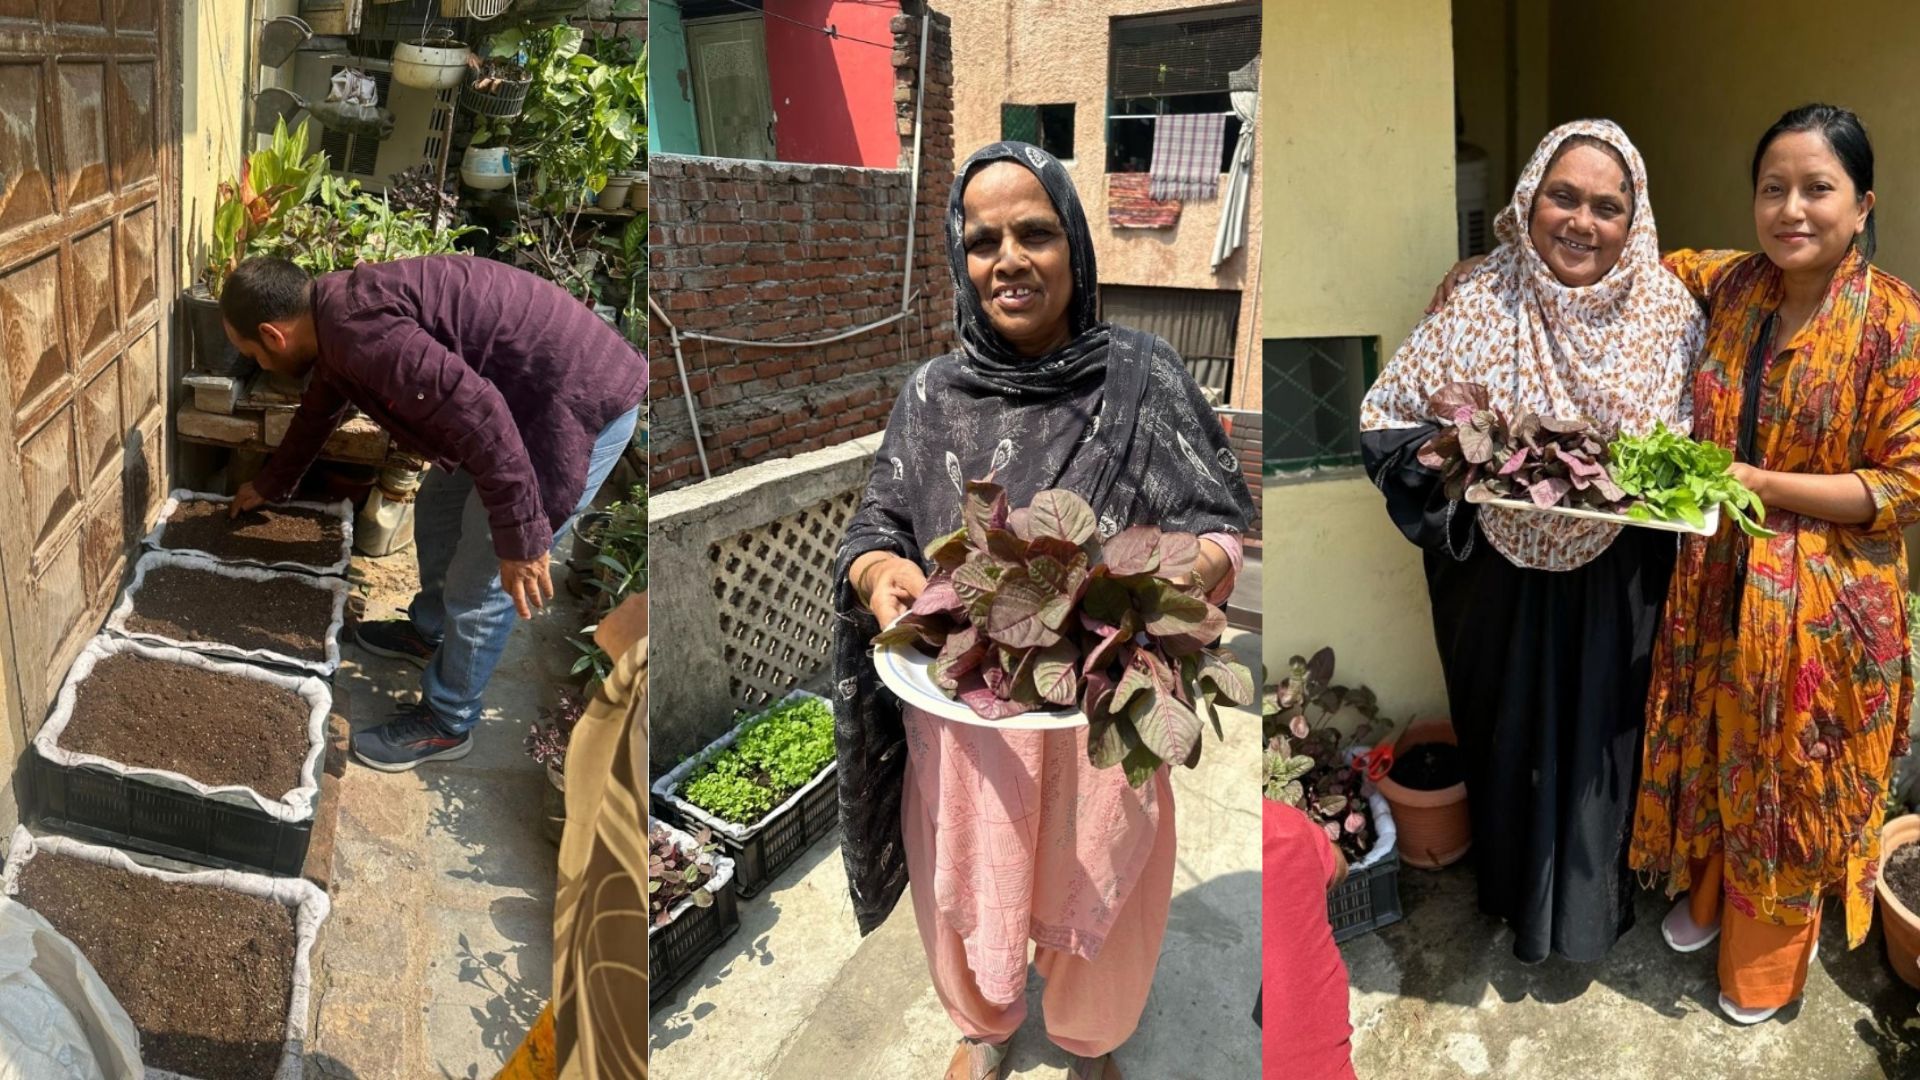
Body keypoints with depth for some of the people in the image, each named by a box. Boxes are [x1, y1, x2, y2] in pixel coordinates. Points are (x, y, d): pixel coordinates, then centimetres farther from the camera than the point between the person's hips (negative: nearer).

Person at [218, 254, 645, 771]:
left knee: (479, 585, 0)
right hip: (529, 391, 10)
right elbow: (318, 411, 31)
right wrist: (270, 484, 46)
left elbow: (479, 415, -29)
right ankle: (428, 632, 49)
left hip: (581, 402, -10)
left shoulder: (359, 330, -22)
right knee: (438, 509, 25)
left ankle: (445, 724, 20)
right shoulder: (335, 314, 11)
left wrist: (521, 536, -24)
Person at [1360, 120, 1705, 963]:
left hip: (1617, 584, 1)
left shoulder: (1671, 314, -8)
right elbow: (1385, 418, -9)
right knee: (1512, 731, 18)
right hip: (1504, 579, 0)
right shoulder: (1478, 306, -12)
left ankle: (1592, 897, 43)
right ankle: (1512, 885, 45)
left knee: (1603, 732, 16)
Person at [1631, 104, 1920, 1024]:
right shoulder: (1729, 284, -3)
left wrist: (1763, 483, -23)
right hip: (1716, 585, 4)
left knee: (1790, 777, 13)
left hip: (1820, 603, -4)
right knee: (1711, 754, 20)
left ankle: (1767, 960, 36)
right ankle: (1708, 892, 47)